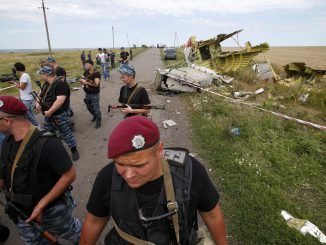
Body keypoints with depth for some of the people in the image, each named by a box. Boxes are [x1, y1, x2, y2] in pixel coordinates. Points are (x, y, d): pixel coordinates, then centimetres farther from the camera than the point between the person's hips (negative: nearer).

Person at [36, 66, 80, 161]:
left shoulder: (60, 84, -21)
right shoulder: (47, 84, 11)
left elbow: (60, 101, -29)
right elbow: (42, 95, 26)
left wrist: (49, 112, -24)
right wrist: (38, 102, 5)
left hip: (59, 115, -9)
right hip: (49, 115, 10)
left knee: (66, 133, 3)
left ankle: (74, 150, 19)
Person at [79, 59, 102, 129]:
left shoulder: (96, 73, -17)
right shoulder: (86, 72, 4)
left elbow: (96, 84, -26)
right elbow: (81, 79, 11)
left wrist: (86, 82, -28)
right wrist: (82, 80, -13)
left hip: (94, 94, -7)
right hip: (87, 93, 7)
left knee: (96, 108, 1)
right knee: (89, 107, 20)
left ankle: (98, 121, 17)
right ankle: (95, 116, 45)